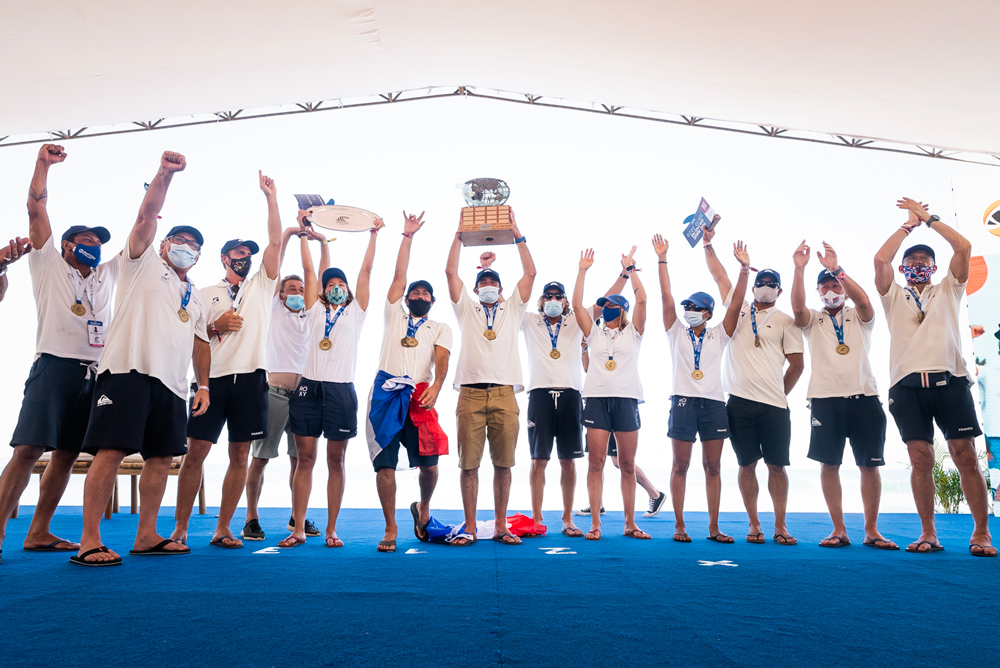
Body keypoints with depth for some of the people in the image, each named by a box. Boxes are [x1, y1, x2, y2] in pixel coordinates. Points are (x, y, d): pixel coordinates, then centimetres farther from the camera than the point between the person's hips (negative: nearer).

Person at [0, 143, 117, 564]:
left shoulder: (107, 274, 23)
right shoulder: (49, 263, 12)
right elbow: (36, 208, 6)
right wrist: (44, 163, 4)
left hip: (94, 372, 5)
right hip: (55, 366, -5)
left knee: (66, 455, 5)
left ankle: (38, 533, 12)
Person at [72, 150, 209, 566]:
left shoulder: (195, 297, 26)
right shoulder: (143, 262, 12)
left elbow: (200, 342, 23)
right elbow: (147, 215, -2)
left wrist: (203, 385, 13)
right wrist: (165, 174, -13)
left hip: (172, 383, 6)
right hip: (129, 368, -6)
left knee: (162, 457, 5)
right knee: (111, 451, -11)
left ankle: (146, 536, 14)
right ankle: (89, 541, -7)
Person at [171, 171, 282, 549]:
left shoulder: (261, 285, 15)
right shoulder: (205, 294, 14)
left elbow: (275, 242, 5)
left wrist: (271, 197, 2)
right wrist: (215, 326, -7)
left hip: (250, 379, 1)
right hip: (213, 378, -1)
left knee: (240, 455, 3)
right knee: (195, 453, -3)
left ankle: (222, 529, 12)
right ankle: (180, 529, 7)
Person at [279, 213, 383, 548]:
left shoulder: (355, 311, 12)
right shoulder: (316, 310, 15)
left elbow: (366, 269, 8)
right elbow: (309, 270, 13)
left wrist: (373, 234, 6)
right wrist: (306, 233, 12)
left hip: (341, 390, -1)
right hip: (309, 386, 2)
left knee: (336, 460, 3)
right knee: (305, 457, 2)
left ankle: (331, 529, 10)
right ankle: (298, 529, 7)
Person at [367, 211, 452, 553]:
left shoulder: (441, 328, 15)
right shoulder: (394, 316, 18)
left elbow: (441, 360, -1)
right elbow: (398, 276, 12)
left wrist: (435, 388, -19)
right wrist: (408, 236, 13)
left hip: (420, 398, -1)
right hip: (386, 393, 1)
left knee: (429, 465, -4)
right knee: (385, 464, -2)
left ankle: (422, 509, 26)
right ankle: (390, 528, 10)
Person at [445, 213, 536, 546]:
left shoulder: (513, 308, 20)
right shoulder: (466, 308, 19)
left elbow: (530, 273, 12)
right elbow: (451, 271, 11)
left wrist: (517, 233, 13)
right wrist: (461, 232, 13)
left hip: (504, 394, 1)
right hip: (471, 393, 0)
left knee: (503, 463, 2)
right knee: (469, 464, 0)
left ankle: (500, 527, 12)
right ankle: (470, 528, 9)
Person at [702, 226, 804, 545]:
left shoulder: (785, 321, 7)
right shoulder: (739, 308, 13)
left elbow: (797, 364, 6)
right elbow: (719, 275, 13)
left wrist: (779, 395, 5)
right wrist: (707, 244, 10)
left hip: (774, 405, -1)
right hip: (739, 401, 1)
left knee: (777, 465, 2)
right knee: (747, 464, 5)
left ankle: (780, 527, 13)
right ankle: (753, 525, 15)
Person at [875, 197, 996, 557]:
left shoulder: (948, 290, 19)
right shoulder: (894, 295, 18)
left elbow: (964, 247, 7)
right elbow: (880, 259, 2)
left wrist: (928, 218, 12)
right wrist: (909, 224, 12)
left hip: (949, 379, 0)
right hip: (908, 383, 0)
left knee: (966, 456, -4)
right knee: (921, 460, -1)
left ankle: (981, 532, 6)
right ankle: (928, 534, 6)